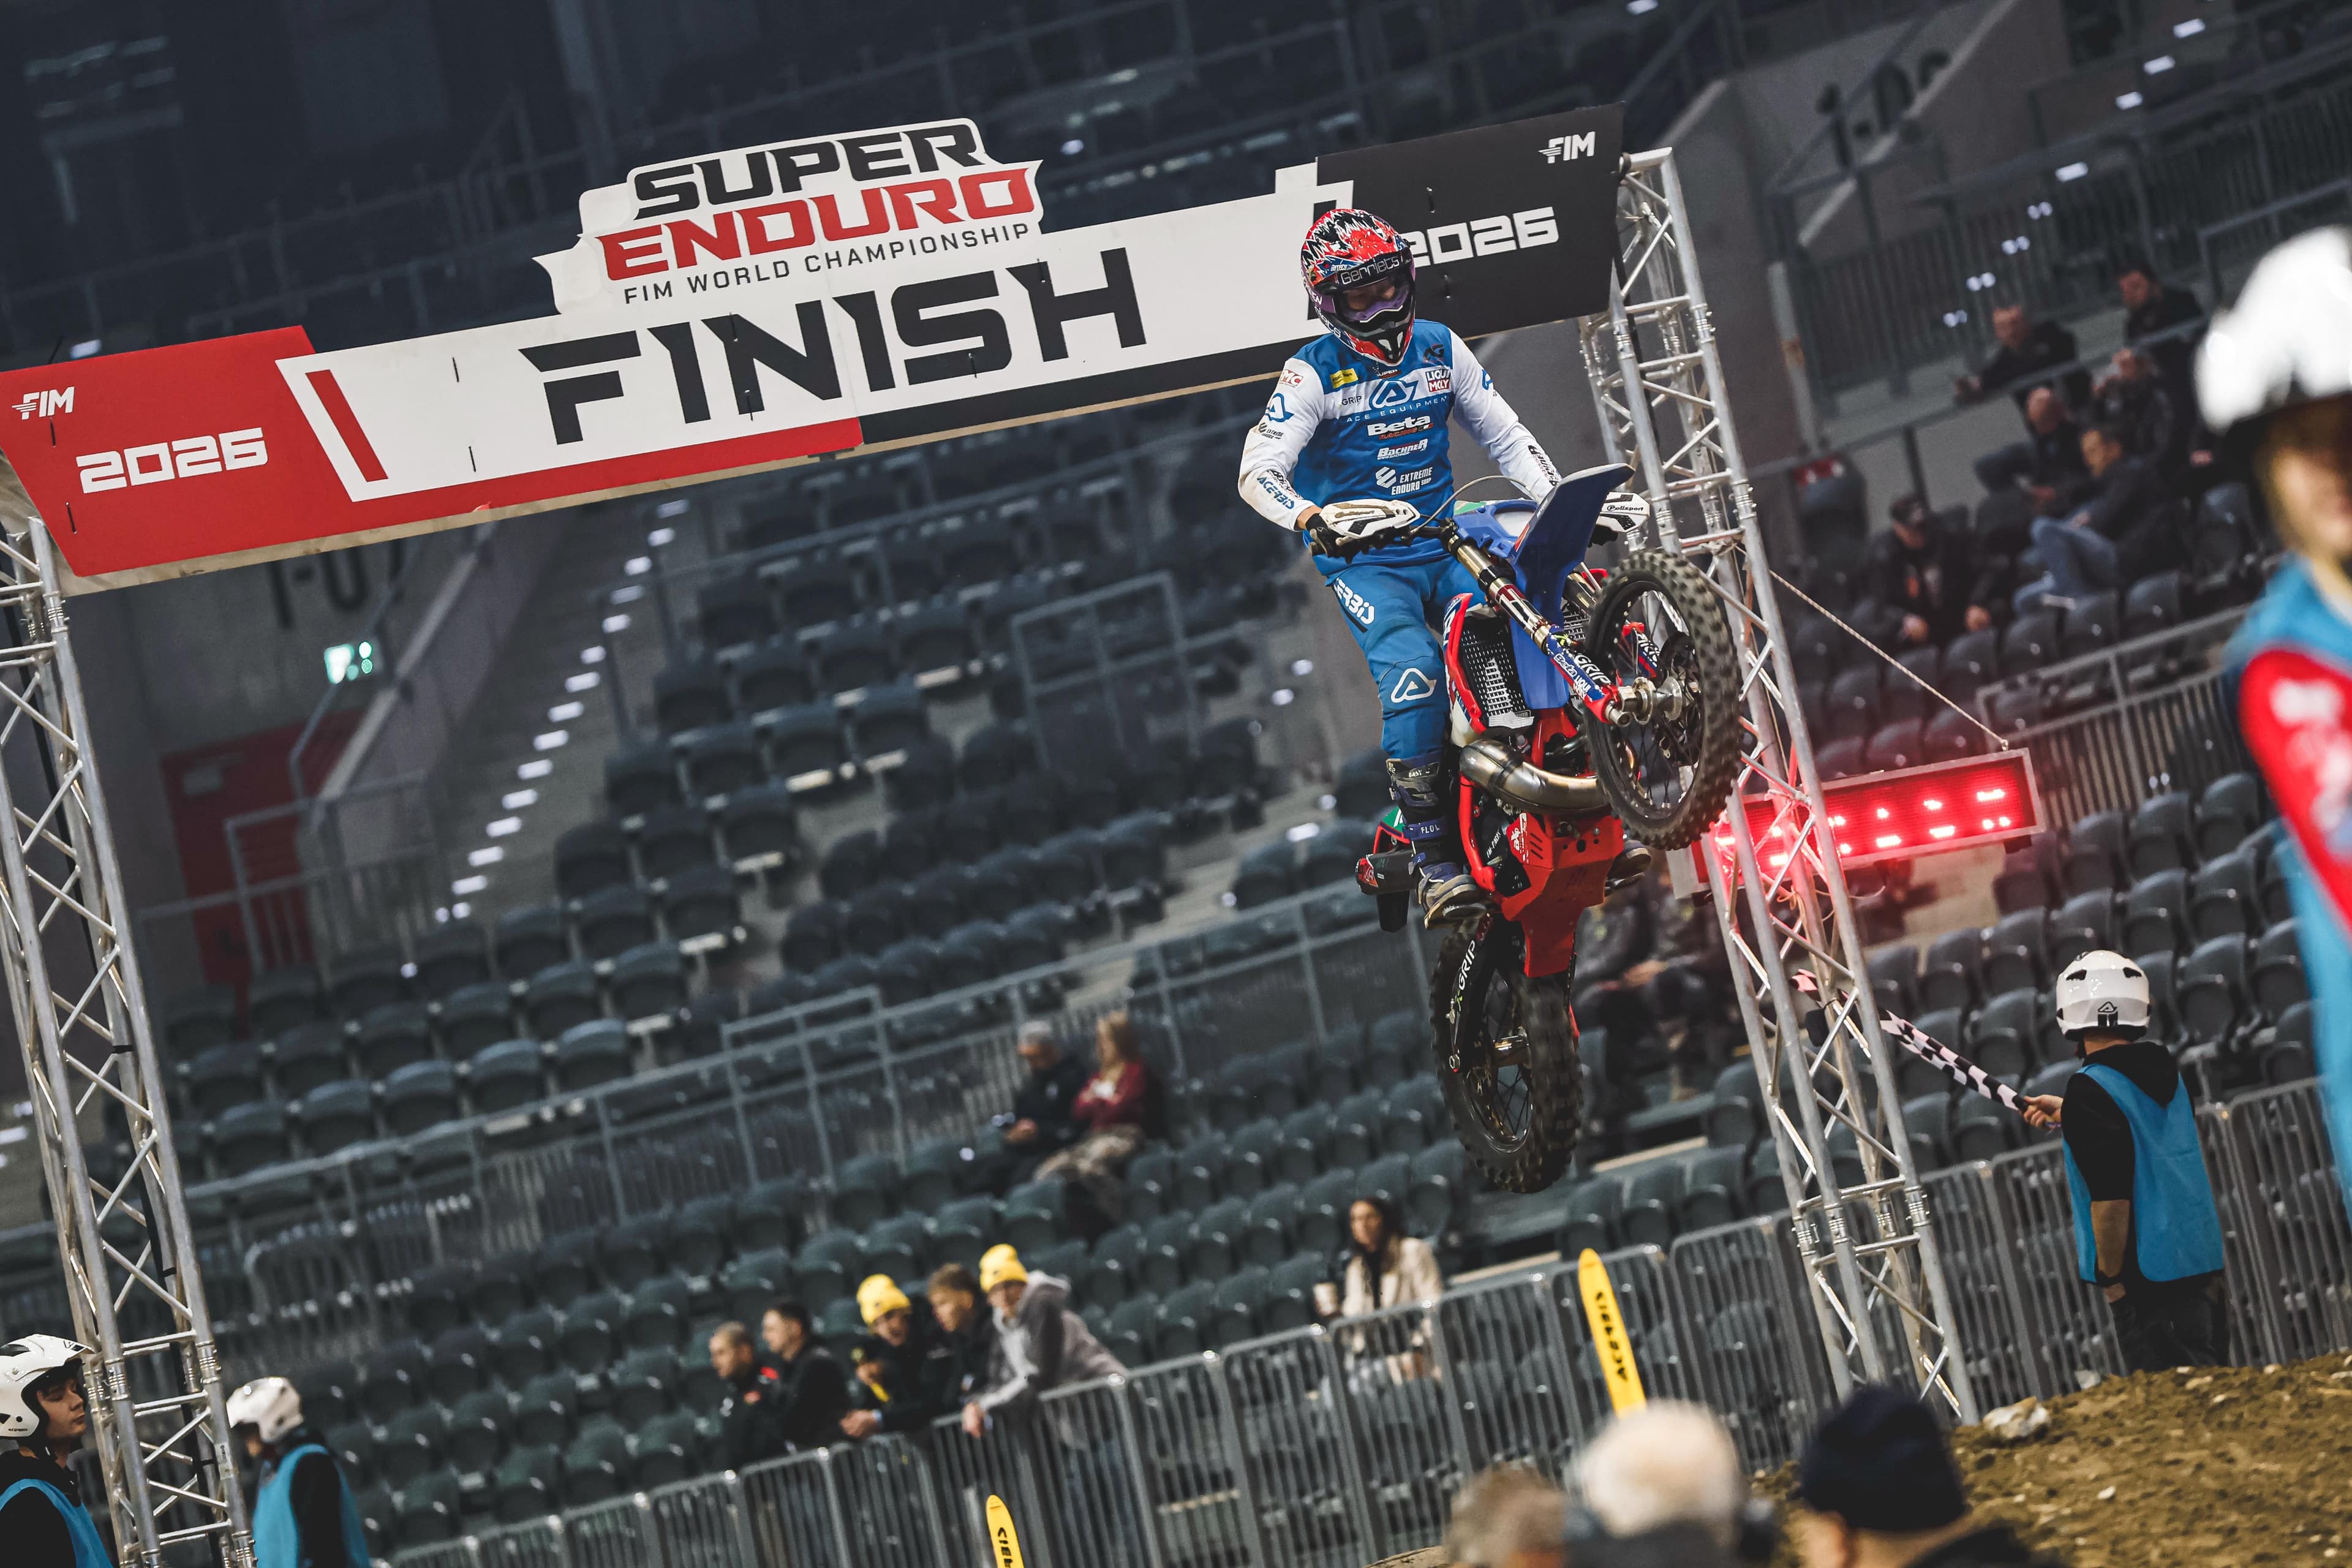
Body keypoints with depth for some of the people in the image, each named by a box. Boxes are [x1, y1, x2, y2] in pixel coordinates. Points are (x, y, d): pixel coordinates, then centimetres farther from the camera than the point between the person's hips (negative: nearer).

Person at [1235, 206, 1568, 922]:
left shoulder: (1441, 349, 7)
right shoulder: (1313, 373, -6)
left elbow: (1505, 436, 12)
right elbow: (1258, 471, -15)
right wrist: (1310, 518, -35)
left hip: (1444, 539, 4)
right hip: (1362, 559, -4)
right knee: (1412, 674, -28)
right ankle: (1436, 862, -23)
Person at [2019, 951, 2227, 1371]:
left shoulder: (2090, 1090, -16)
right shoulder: (2165, 1072, 8)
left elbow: (2111, 1195, -20)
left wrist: (2111, 1277, -11)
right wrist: (2069, 1115, 40)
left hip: (2147, 1273, -8)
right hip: (2199, 1261, 8)